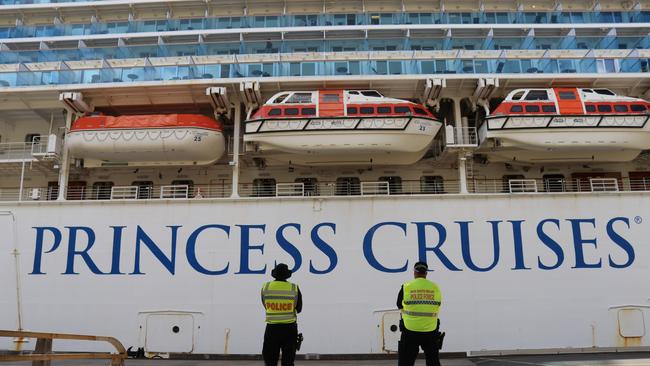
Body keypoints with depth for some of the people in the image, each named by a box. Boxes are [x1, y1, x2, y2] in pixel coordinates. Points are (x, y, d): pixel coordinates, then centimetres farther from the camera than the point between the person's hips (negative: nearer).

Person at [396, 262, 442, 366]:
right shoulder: (435, 287, -1)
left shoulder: (406, 287, -6)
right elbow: (437, 306, 8)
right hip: (430, 331, 2)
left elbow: (399, 306, 5)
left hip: (410, 330, -2)